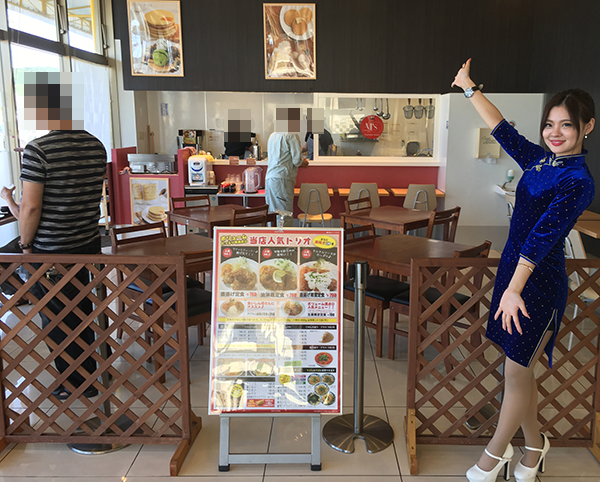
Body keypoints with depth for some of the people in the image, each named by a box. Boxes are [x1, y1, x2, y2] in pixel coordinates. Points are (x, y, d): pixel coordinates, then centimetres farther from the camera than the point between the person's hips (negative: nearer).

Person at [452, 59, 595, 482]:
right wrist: (469, 88, 21)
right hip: (514, 267, 8)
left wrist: (514, 288, -27)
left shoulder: (577, 181, -15)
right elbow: (504, 130, 17)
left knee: (517, 372, 4)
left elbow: (542, 236, -24)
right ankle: (534, 447, 35)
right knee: (520, 370, 15)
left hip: (539, 281, -7)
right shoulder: (541, 160, 7)